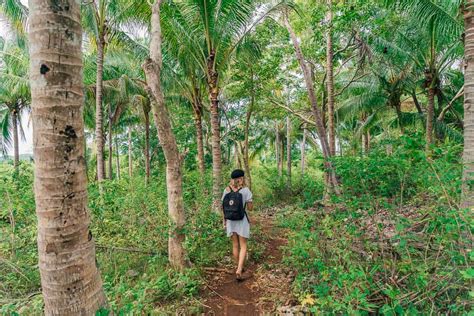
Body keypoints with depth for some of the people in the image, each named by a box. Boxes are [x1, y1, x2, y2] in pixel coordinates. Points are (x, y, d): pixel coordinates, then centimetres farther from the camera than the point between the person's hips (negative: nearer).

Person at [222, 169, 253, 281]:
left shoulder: (227, 190, -2)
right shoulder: (246, 190, -13)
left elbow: (223, 207, 2)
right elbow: (250, 208, -9)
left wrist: (224, 221, 11)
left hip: (230, 220, 3)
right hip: (242, 221, -3)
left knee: (235, 245, 18)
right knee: (243, 246, 8)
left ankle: (239, 268, 29)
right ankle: (239, 270, -7)